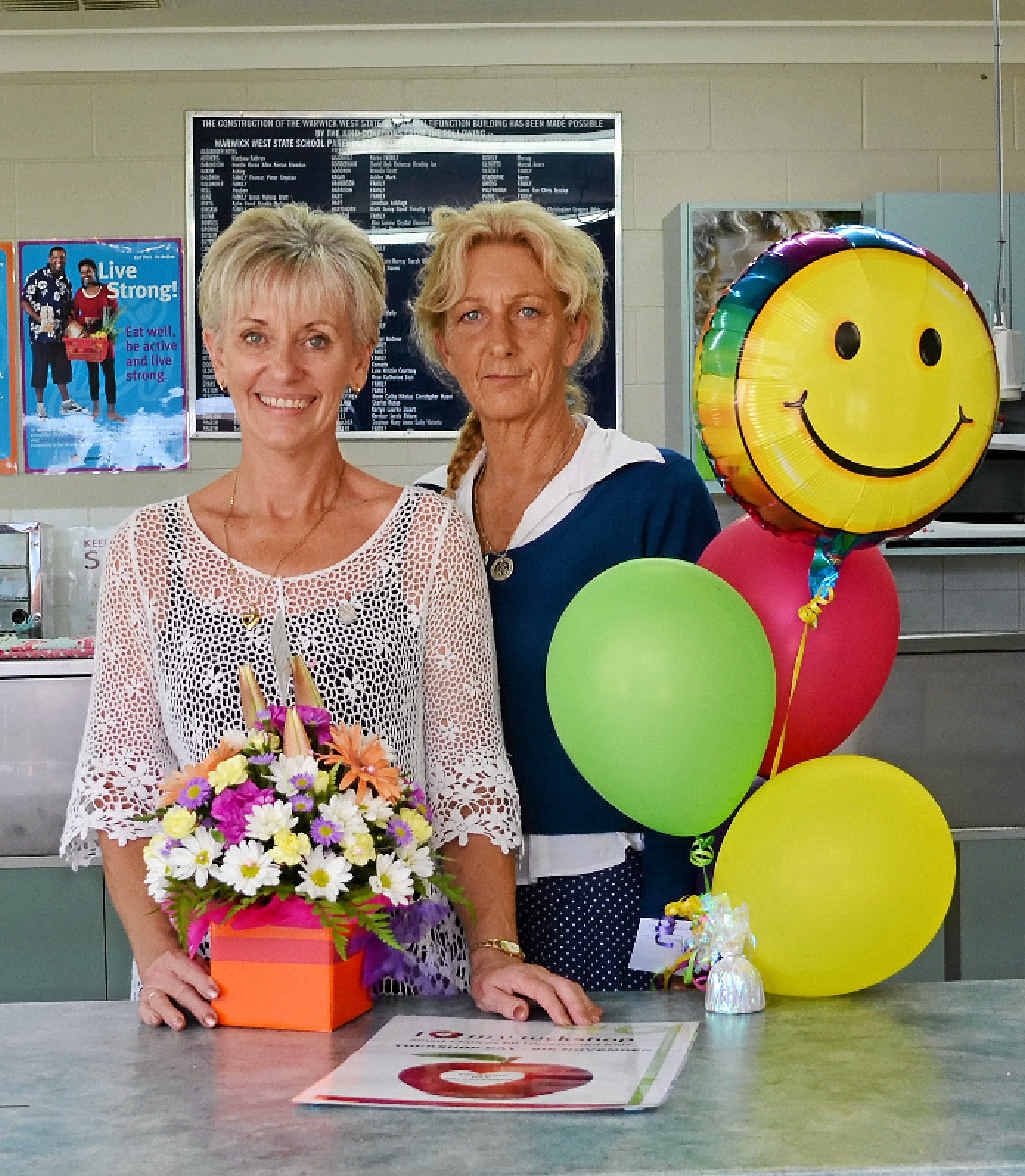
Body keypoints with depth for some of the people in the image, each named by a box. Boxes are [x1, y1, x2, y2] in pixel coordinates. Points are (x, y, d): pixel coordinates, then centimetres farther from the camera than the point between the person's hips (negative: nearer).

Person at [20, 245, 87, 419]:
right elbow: (24, 301, -9)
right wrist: (39, 318, -20)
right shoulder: (36, 277, -5)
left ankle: (66, 402, 16)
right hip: (40, 332, -6)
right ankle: (40, 405, 7)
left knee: (62, 366, 9)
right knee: (40, 367, 0)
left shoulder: (66, 282, 14)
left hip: (60, 333, 6)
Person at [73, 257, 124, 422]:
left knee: (109, 372, -7)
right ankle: (95, 408, 21)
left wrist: (98, 319, -15)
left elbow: (115, 313, -1)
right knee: (92, 371, 11)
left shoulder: (106, 291, -2)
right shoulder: (79, 293, 8)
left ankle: (111, 411, -6)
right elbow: (75, 315, 14)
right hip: (87, 336, 3)